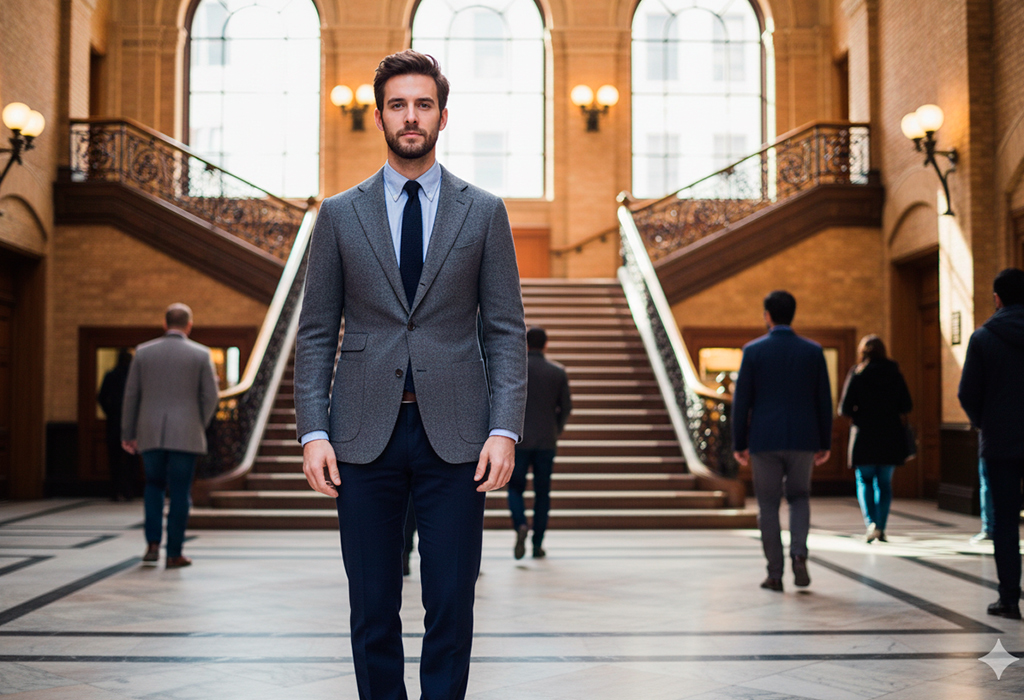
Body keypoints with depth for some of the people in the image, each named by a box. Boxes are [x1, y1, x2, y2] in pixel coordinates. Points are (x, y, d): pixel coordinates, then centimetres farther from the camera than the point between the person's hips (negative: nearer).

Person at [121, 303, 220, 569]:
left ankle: (153, 544, 6)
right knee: (179, 493, 4)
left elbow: (131, 395, 6)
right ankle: (174, 554, 5)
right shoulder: (201, 354, -1)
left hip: (150, 434, 2)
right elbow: (210, 396, -2)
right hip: (185, 434, -2)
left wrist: (128, 434, 12)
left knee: (154, 487, 18)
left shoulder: (143, 352, 5)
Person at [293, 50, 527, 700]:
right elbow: (316, 334, 7)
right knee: (373, 609, 7)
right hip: (365, 434, 1)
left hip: (454, 435, 0)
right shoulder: (339, 215, 8)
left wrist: (505, 430, -7)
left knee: (451, 605, 2)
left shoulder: (484, 212, 7)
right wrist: (314, 431, -3)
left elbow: (507, 331, 4)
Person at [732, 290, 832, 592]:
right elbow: (824, 400, 3)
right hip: (803, 439, 2)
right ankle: (799, 553, -4)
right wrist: (825, 443, 10)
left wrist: (739, 444, 4)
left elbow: (741, 400, -3)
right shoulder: (813, 351, 2)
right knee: (799, 497, 18)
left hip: (764, 440, -1)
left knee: (768, 505, 8)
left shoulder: (753, 351, -3)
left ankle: (775, 574, 7)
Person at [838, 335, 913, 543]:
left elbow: (844, 408, -9)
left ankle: (871, 522, -13)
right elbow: (907, 406, 1)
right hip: (891, 436, 2)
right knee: (884, 482, 11)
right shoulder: (895, 374, 4)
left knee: (864, 481, 6)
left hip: (864, 434, -2)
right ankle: (881, 528, 9)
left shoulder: (857, 373, -4)